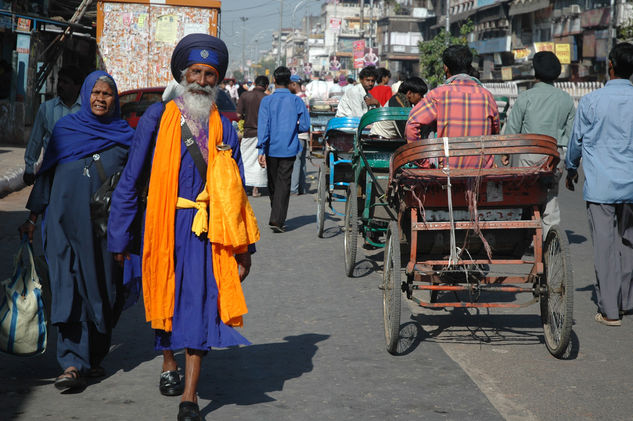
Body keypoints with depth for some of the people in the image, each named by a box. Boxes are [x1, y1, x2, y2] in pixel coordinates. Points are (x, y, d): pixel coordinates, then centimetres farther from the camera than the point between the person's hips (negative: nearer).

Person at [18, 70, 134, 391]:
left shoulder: (125, 135, 8)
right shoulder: (65, 129, 7)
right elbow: (46, 173, 12)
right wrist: (33, 217, 10)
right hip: (68, 221, -1)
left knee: (104, 289, 4)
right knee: (71, 288, -10)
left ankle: (94, 357, 19)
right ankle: (73, 364, -14)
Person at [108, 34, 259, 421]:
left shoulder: (224, 128, 8)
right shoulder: (157, 119, 0)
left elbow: (235, 190, 11)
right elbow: (130, 181, 2)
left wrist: (243, 247, 8)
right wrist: (120, 237, 1)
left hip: (206, 229, 0)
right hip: (164, 224, 0)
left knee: (200, 303, -6)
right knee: (165, 298, 15)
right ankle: (169, 364, 40)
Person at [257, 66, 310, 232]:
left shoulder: (267, 101, -3)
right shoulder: (296, 101, -1)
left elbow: (263, 126, -10)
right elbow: (305, 126, -1)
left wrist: (261, 150, -12)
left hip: (272, 148, 1)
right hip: (289, 148, -1)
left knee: (273, 183, 15)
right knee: (284, 184, -2)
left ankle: (277, 217, 28)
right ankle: (277, 219, -13)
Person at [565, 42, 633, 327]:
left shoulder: (591, 102, -7)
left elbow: (576, 139, 4)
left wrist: (571, 169, 22)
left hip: (600, 185, -3)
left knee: (605, 245, 0)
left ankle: (609, 311, 1)